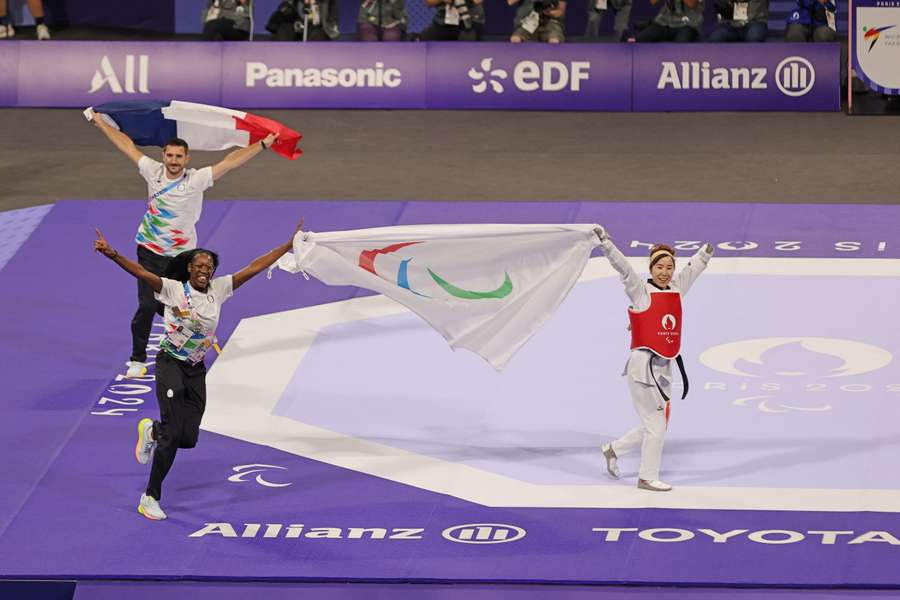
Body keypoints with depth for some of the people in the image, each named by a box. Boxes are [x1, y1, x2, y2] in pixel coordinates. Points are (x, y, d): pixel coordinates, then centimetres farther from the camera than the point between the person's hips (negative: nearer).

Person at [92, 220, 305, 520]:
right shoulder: (174, 290, -12)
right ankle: (151, 498, 2)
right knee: (173, 433, -11)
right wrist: (112, 255, -41)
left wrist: (289, 245, 5)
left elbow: (253, 268, 4)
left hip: (196, 371, 5)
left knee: (188, 438, 3)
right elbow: (142, 273, -25)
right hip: (171, 365, -5)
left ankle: (152, 430, 38)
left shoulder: (218, 289, 1)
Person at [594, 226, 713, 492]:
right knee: (655, 426, -3)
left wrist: (706, 251, 41)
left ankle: (613, 449, 32)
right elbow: (622, 266, -18)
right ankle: (647, 477, 11)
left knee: (656, 426, 13)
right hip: (643, 367, -7)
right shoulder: (642, 291, -7)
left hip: (664, 369, 7)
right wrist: (604, 242, -30)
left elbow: (693, 268, 26)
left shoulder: (676, 289, 10)